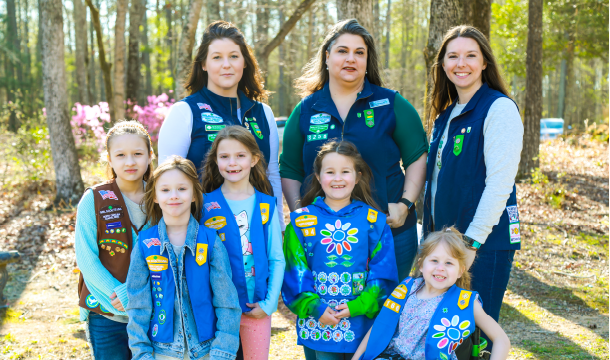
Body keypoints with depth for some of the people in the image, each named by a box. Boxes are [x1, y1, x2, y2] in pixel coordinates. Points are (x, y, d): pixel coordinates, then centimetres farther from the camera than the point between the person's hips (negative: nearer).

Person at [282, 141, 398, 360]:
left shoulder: (374, 220, 2)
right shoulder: (301, 221, 2)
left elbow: (383, 273, -1)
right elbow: (295, 272, -1)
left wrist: (357, 307, -12)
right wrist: (315, 308, -11)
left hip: (362, 324, 0)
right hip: (316, 324, 0)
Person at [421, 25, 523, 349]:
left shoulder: (499, 109, -10)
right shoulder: (446, 114, 14)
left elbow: (500, 183, -17)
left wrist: (472, 242, -19)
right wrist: (432, 236, 13)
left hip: (484, 242, -7)